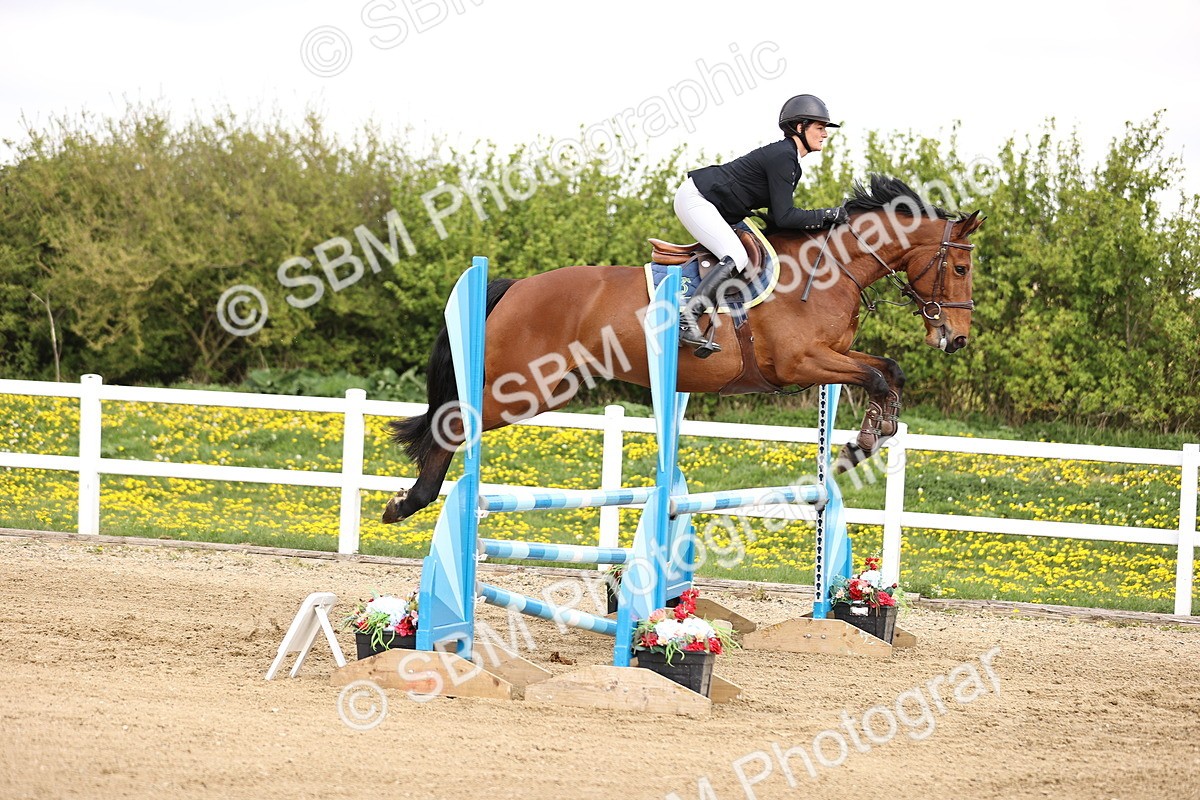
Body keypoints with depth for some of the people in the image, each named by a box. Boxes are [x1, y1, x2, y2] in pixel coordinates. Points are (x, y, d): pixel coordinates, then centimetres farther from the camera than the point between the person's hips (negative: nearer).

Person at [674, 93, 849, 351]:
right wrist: (828, 216, -15)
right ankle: (686, 320, -32)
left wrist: (826, 220, 7)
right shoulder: (782, 157, -19)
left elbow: (779, 215, 14)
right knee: (736, 257, -25)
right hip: (696, 199, -11)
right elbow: (784, 217, -21)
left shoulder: (789, 158, 12)